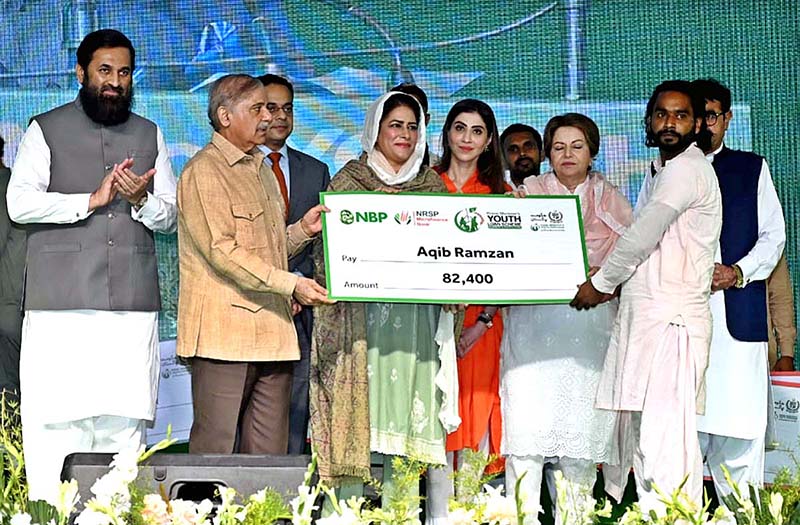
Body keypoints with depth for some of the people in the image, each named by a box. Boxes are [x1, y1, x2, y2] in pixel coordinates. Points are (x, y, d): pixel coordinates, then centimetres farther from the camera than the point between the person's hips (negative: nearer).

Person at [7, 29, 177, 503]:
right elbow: (20, 202, -4)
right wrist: (91, 200, -9)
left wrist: (141, 201, -6)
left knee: (125, 421, -1)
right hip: (62, 304, -2)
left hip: (133, 303, 3)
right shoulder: (46, 130, 9)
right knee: (57, 420, -7)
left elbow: (170, 217, 16)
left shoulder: (149, 135, 18)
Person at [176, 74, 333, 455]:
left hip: (271, 333, 8)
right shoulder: (203, 171, -6)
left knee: (270, 454, 6)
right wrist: (291, 284, -18)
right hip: (224, 333, -8)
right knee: (215, 450, -6)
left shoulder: (261, 170, 22)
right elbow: (222, 251, -15)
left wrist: (302, 229, 9)